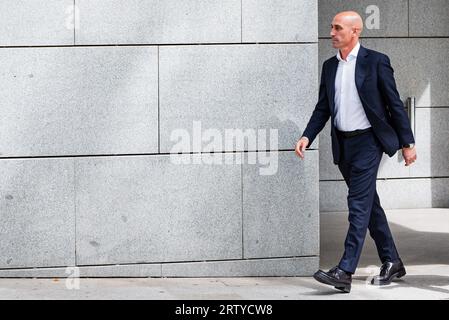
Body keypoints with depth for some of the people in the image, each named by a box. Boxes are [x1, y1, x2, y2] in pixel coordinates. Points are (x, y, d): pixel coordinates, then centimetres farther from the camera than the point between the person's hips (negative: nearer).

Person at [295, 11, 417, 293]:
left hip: (368, 141, -7)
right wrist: (307, 137, -2)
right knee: (369, 204, 13)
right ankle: (392, 263, 24)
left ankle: (344, 272, -16)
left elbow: (395, 104, -4)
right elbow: (323, 108, 13)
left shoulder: (376, 61, -6)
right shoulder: (330, 66, 10)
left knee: (359, 204, -11)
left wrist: (407, 143, -5)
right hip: (343, 144, 7)